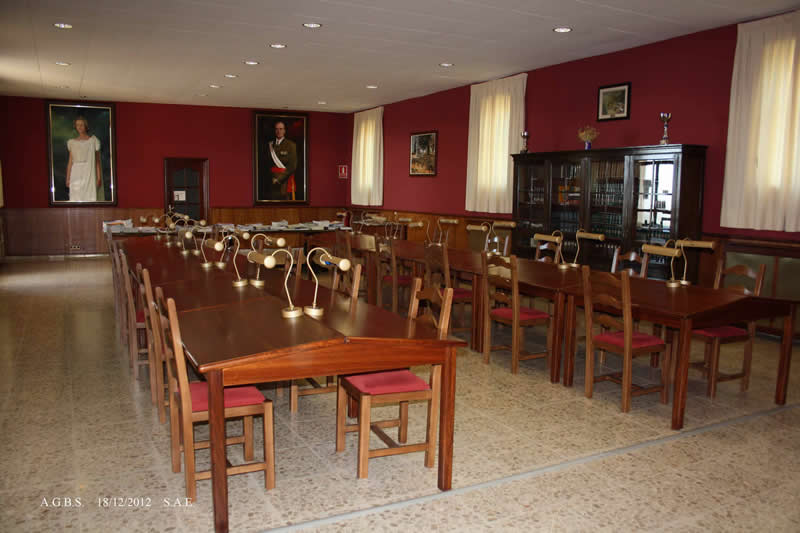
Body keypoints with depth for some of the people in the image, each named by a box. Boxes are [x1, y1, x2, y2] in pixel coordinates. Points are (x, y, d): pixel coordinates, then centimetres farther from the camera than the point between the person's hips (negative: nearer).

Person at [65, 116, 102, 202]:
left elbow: (98, 161, 2)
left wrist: (99, 177, -6)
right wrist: (68, 178, 6)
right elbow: (70, 162, 12)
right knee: (76, 199, -4)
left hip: (89, 174, -2)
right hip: (76, 175, 2)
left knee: (90, 198, -7)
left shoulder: (93, 141, 4)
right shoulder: (72, 143, 11)